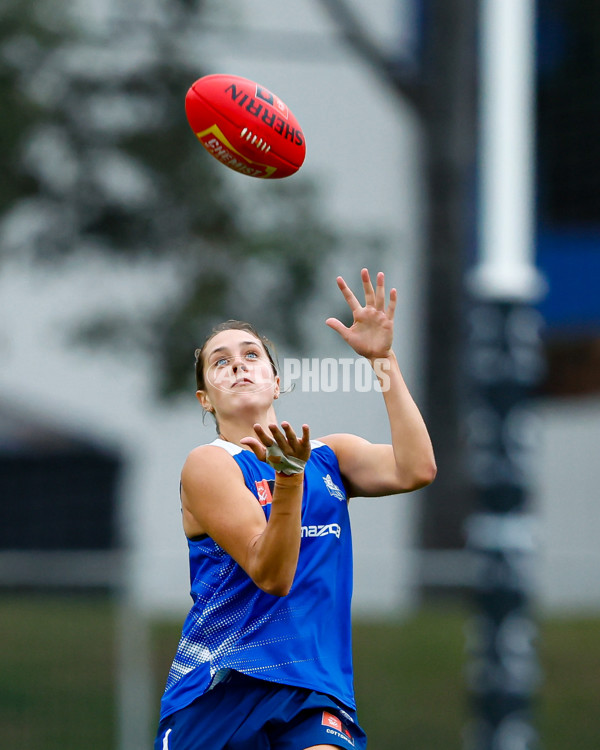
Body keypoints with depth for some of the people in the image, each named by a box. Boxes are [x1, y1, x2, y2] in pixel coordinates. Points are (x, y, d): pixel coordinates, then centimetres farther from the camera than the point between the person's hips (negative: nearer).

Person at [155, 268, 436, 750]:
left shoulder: (330, 457, 14)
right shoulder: (208, 464, -2)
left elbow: (416, 469, -5)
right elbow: (270, 575, -13)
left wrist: (383, 359, -6)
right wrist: (289, 477, -28)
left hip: (315, 692, 2)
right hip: (218, 689, -2)